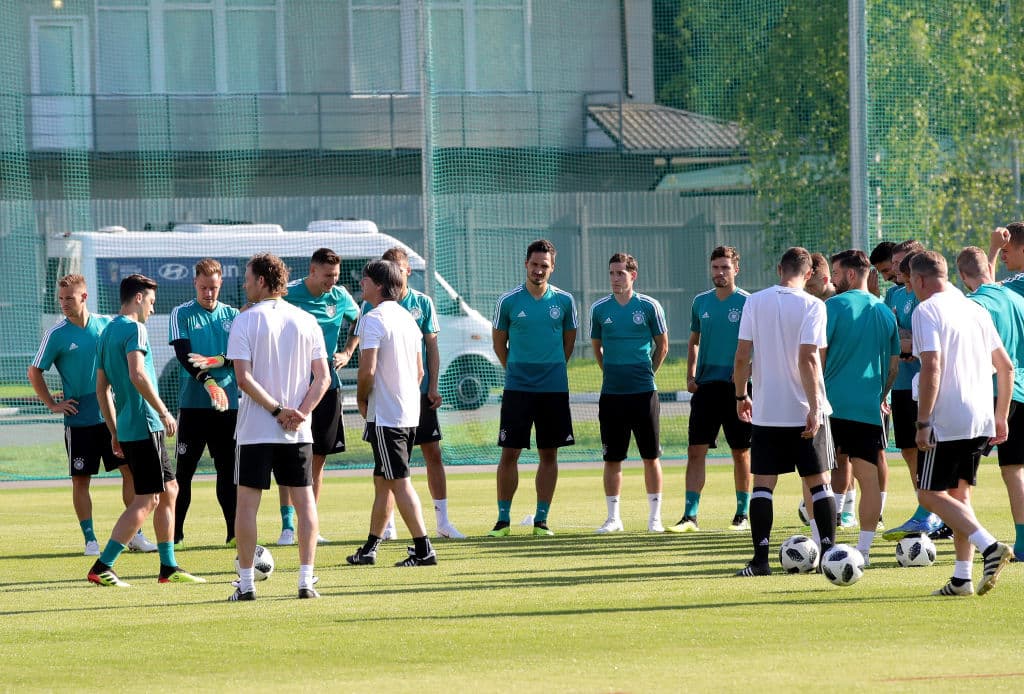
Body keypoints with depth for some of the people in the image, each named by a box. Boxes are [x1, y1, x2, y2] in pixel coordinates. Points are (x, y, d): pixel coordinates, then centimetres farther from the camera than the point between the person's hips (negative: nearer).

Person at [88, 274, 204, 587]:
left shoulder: (107, 332, 16)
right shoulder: (133, 329, -11)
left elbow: (102, 389, 19)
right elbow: (137, 375, -24)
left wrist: (115, 432, 22)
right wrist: (164, 412, -18)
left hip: (127, 428, 9)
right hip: (144, 427, -9)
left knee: (169, 491, 16)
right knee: (146, 500, -7)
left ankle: (169, 568, 19)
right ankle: (102, 567, -11)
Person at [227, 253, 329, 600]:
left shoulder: (245, 321, -6)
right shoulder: (306, 321, 5)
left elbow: (244, 379, -14)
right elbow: (323, 377, 0)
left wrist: (278, 411, -10)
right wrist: (300, 413, -7)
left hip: (255, 429, -3)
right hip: (298, 432, 3)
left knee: (247, 503, 4)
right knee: (305, 501, 7)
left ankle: (246, 582, 3)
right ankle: (306, 581, 2)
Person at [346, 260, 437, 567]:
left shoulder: (373, 319, -14)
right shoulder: (407, 317, 12)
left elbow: (368, 369, -20)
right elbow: (419, 371, 16)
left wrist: (361, 400, -4)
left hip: (384, 414, -9)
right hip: (410, 413, 9)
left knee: (400, 483, -7)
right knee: (382, 481, 16)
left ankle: (423, 549, -11)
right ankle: (370, 548, 23)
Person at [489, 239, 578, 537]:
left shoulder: (564, 301, 2)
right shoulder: (509, 301, -2)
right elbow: (499, 342, 9)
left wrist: (553, 369, 11)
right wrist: (516, 370, 8)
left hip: (554, 388, 1)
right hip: (517, 387, -1)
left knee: (549, 454, 3)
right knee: (509, 453, -4)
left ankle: (541, 519, 10)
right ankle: (503, 519, 4)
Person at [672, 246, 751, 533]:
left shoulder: (748, 302, -4)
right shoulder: (701, 302, 10)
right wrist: (691, 375, 8)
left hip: (736, 388, -3)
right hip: (705, 387, 3)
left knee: (741, 452, 5)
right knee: (696, 450, -4)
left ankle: (743, 515, 16)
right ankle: (690, 516, -5)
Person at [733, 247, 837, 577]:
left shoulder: (755, 302, 0)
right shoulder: (812, 306, -8)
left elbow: (742, 356, -2)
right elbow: (807, 358, -16)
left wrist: (741, 395, 12)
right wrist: (814, 407, -15)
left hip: (766, 411, 2)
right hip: (805, 411, -2)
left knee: (762, 484, 5)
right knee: (819, 481, 8)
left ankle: (761, 558, -2)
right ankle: (829, 552, 6)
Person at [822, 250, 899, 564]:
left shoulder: (834, 306, -6)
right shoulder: (885, 312, 11)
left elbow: (818, 355, -10)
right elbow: (894, 364, 16)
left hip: (833, 403, -5)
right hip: (870, 408, 5)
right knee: (869, 478, 5)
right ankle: (864, 547, 3)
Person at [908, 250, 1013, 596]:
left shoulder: (927, 311, -8)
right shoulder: (976, 310, 15)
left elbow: (932, 366, -20)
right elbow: (1005, 366, 17)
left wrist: (923, 422, -17)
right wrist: (1001, 417, 23)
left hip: (948, 421, -8)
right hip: (981, 420, 8)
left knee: (931, 494, 0)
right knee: (959, 493, 15)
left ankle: (989, 546, -18)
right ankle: (962, 577, 10)